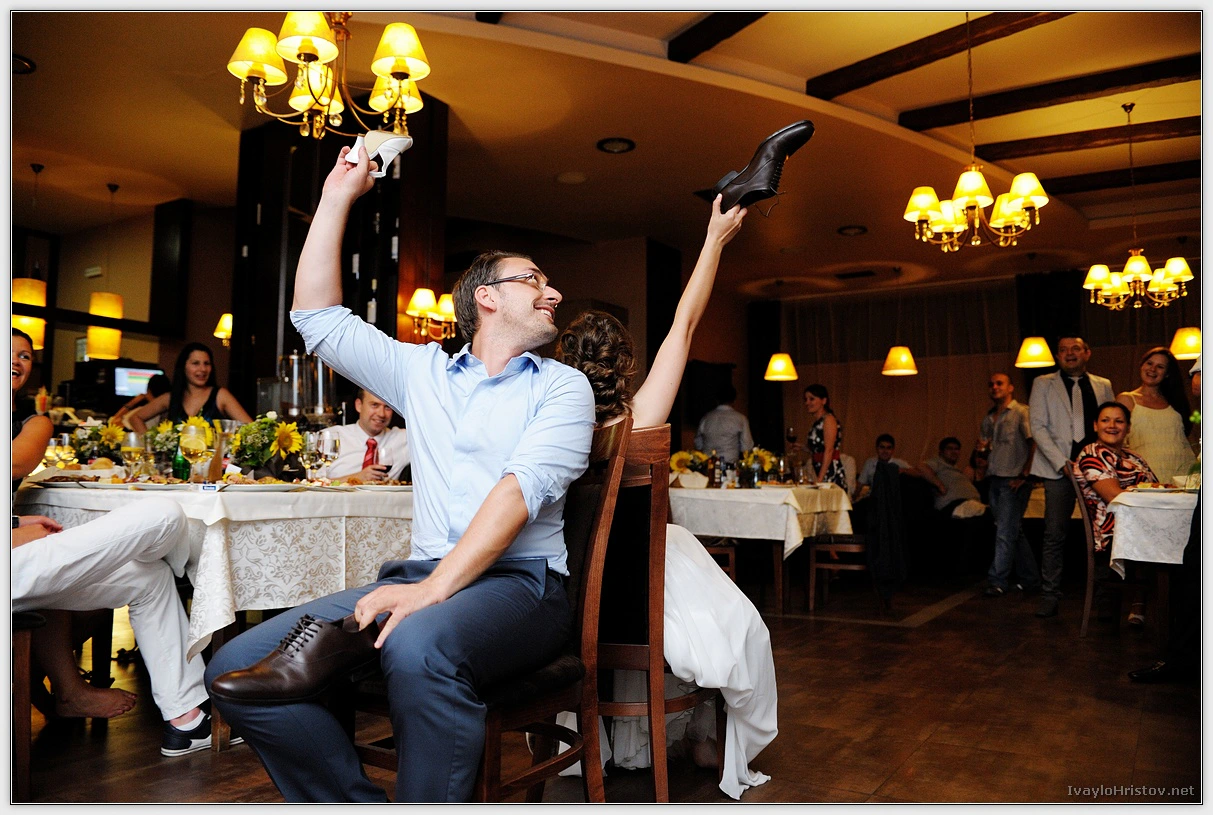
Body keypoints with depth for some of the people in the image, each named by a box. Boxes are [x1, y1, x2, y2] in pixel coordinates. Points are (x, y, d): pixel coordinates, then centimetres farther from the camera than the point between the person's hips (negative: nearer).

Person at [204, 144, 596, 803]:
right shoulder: (423, 371, 21)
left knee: (419, 648, -38)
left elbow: (523, 488, -9)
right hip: (422, 574, 4)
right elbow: (317, 317, 20)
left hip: (521, 582, -4)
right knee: (236, 670, -13)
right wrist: (337, 197, 19)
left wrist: (433, 591, -22)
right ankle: (355, 802, -3)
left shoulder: (562, 386, 7)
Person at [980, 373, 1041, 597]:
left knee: (1005, 532, -8)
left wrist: (1024, 474, -17)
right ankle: (1031, 581, 21)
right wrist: (983, 450, 2)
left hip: (1014, 481, -7)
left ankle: (998, 581, -4)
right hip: (994, 480, 8)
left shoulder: (1022, 413, -5)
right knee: (1015, 532, 12)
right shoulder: (988, 419, 17)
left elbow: (1034, 444, -13)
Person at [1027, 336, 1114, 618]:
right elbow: (1038, 427, -1)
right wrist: (1062, 462, -11)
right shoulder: (1043, 384, 7)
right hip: (1059, 468, -2)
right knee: (1055, 534, -6)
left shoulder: (1103, 386, 15)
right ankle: (1050, 596, -1)